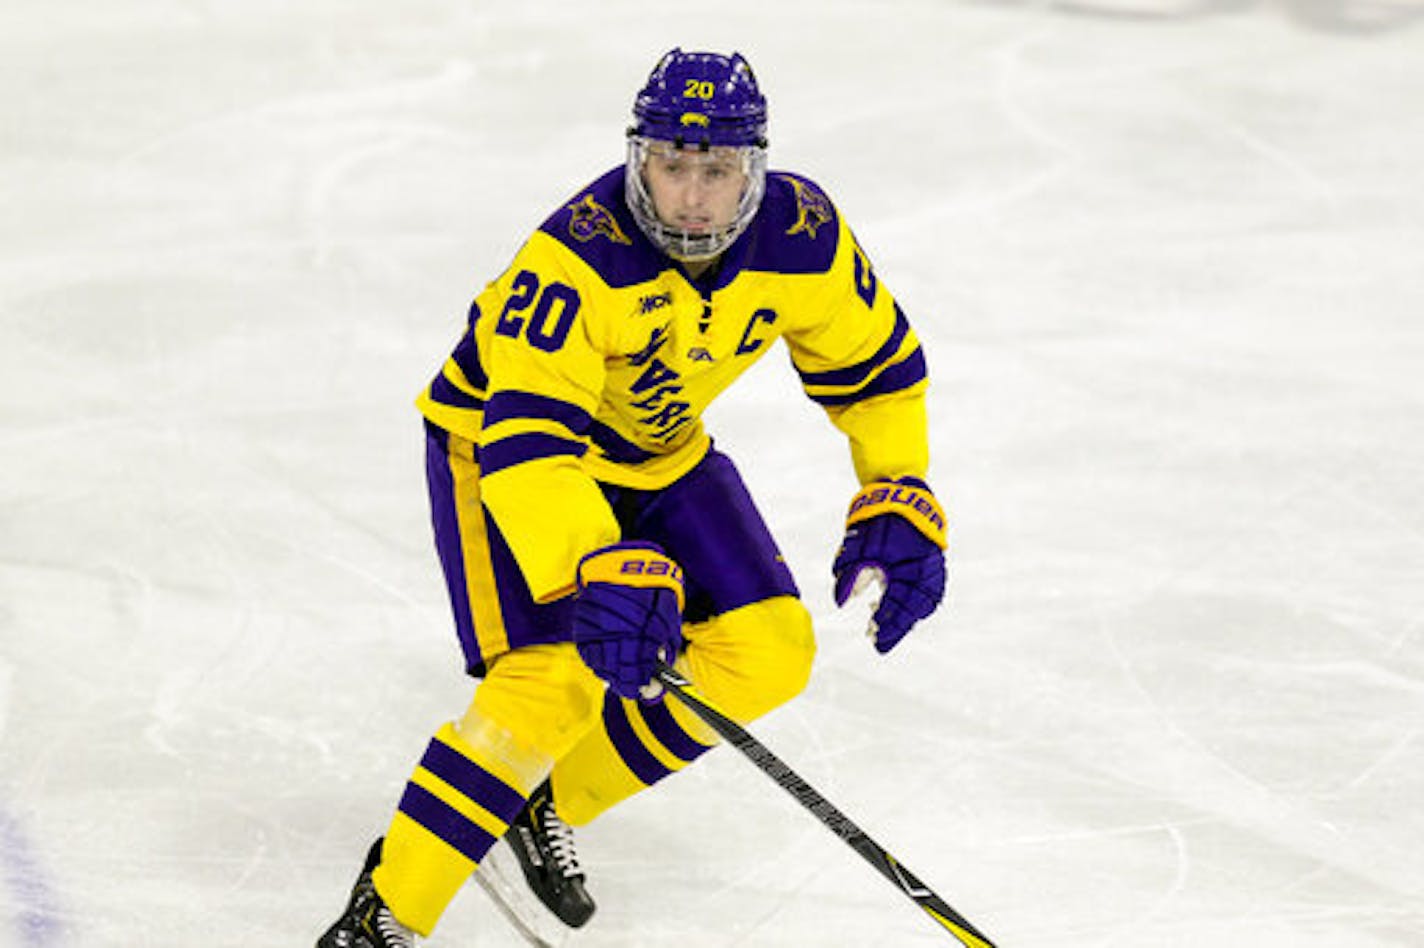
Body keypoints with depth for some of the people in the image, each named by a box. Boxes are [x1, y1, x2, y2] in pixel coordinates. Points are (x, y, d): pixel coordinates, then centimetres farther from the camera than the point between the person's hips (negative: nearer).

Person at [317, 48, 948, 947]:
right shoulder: (577, 258, -36)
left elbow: (878, 366, -1)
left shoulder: (804, 238, -20)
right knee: (557, 678, -24)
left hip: (658, 451, 6)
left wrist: (898, 505, -10)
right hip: (498, 440, -6)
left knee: (769, 653, -4)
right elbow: (525, 442, -42)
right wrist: (599, 572, -55)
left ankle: (551, 804, 14)